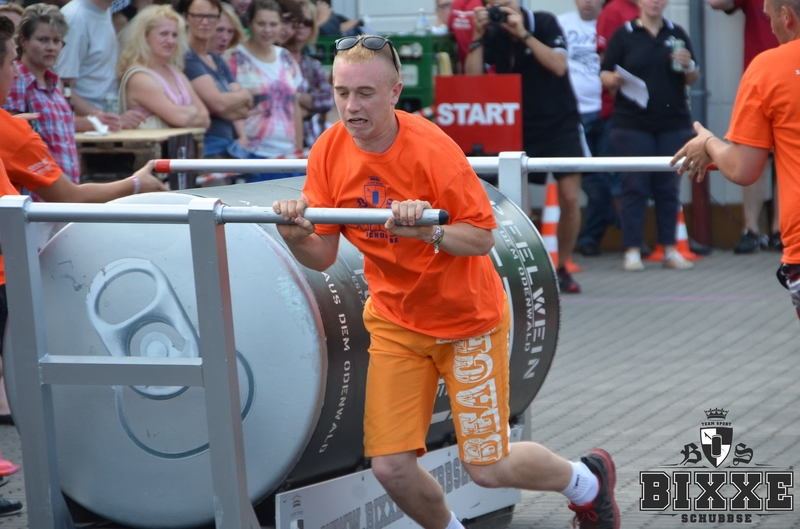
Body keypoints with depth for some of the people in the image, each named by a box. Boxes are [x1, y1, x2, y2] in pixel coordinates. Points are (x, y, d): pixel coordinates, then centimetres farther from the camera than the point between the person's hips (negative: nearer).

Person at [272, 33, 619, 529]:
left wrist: (429, 230, -39)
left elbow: (482, 238, -21)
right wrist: (296, 236, -27)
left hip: (467, 318, -4)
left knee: (487, 468, 1)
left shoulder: (432, 149, -23)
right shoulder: (329, 153, -10)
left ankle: (586, 479, 31)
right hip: (395, 321, 4)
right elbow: (322, 256, -6)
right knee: (391, 466, -6)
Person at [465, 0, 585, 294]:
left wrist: (523, 34, -25)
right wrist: (478, 36, -18)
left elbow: (558, 66, -20)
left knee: (570, 197, -8)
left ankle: (563, 268, 6)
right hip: (519, 128, 2)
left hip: (560, 123, -2)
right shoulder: (491, 36, -1)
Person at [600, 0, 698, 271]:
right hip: (632, 123, -3)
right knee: (636, 185, -3)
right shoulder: (624, 35, 2)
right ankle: (632, 251, 0)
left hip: (673, 123, 3)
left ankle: (670, 249, 10)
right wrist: (615, 80, -21)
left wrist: (687, 66, -7)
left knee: (669, 186, 4)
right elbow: (605, 75, 1)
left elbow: (692, 79, 14)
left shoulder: (677, 34, 11)